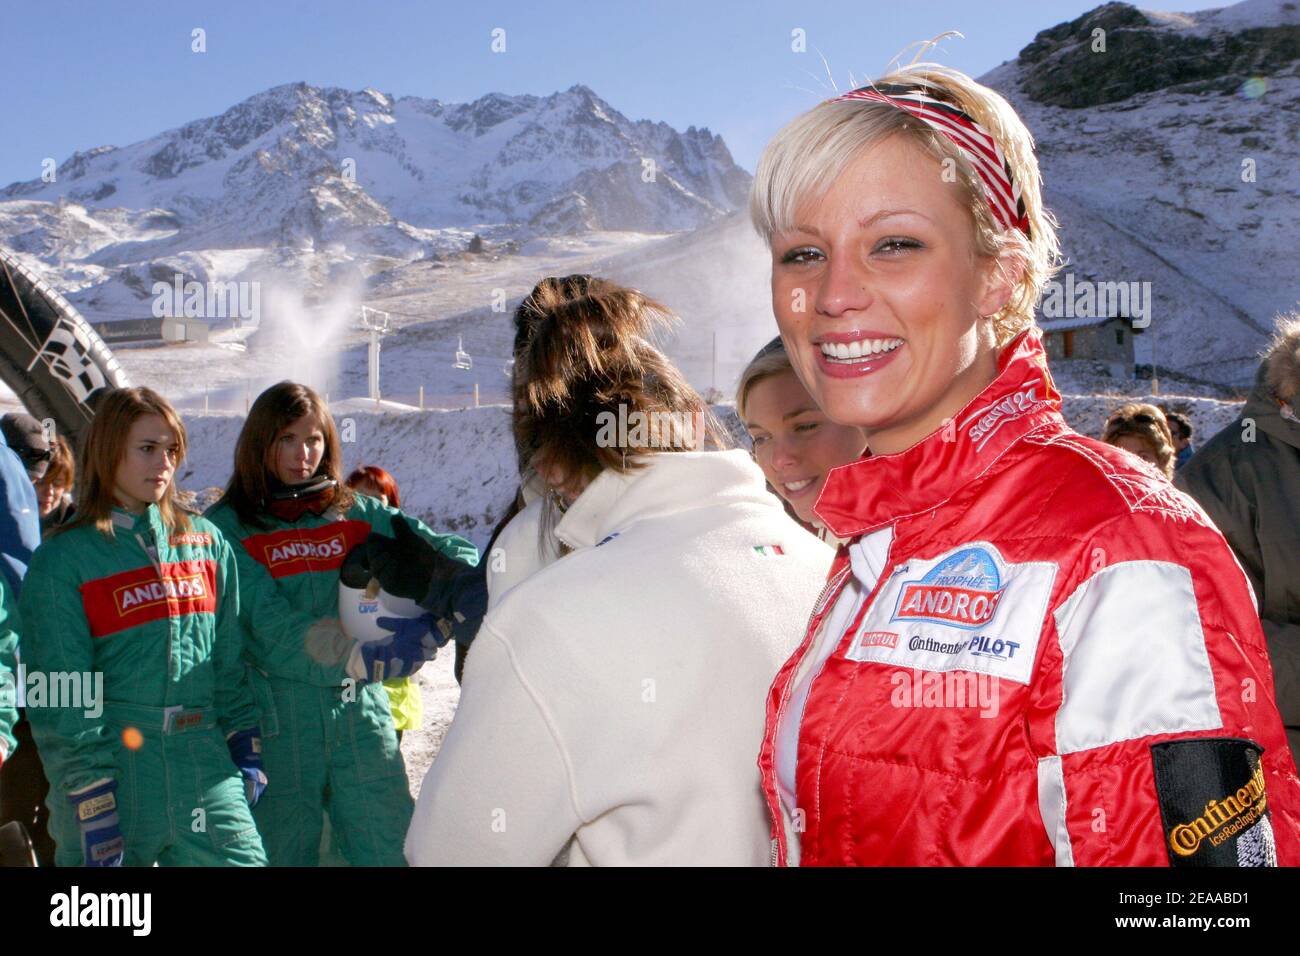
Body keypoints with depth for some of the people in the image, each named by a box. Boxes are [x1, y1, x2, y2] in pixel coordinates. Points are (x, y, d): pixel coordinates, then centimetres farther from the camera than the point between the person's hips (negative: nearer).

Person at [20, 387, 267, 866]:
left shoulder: (208, 544, 9)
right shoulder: (61, 560, -3)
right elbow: (61, 700, -7)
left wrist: (245, 741, 4)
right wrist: (92, 805, -11)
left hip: (205, 767, 3)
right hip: (113, 770, -3)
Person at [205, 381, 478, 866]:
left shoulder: (357, 513, 9)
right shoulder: (229, 527, -1)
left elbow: (451, 551, -2)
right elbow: (270, 625, -15)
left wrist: (434, 618, -23)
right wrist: (362, 657, -29)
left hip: (359, 708, 3)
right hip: (276, 716, -2)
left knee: (393, 848, 5)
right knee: (283, 850, 9)